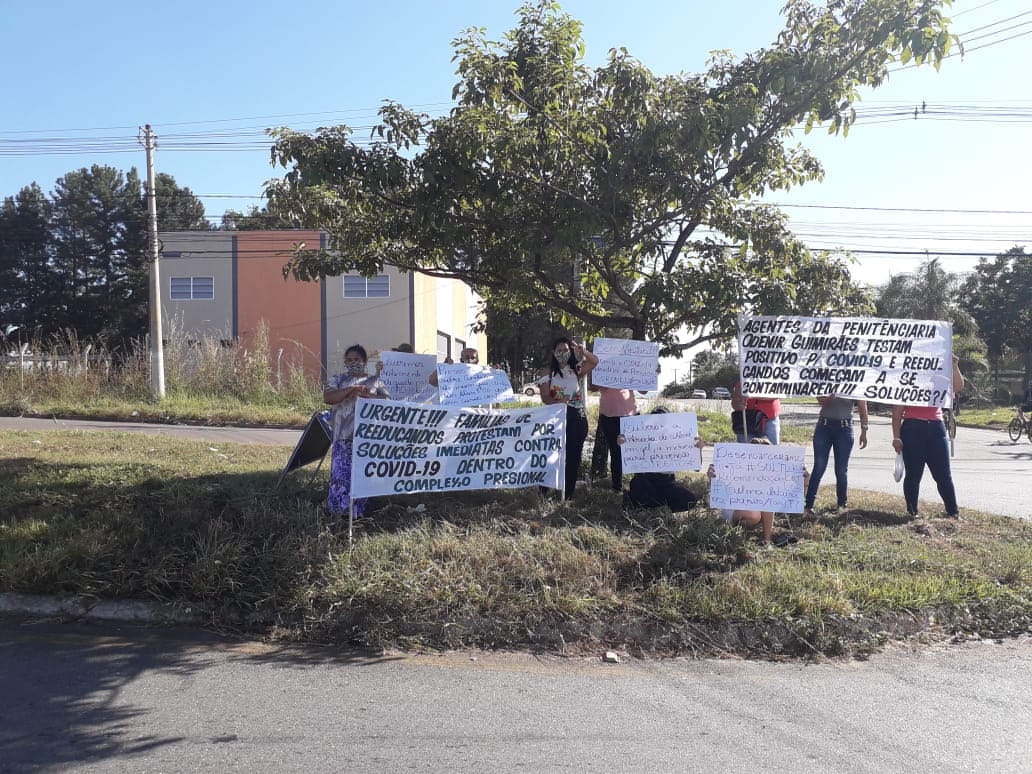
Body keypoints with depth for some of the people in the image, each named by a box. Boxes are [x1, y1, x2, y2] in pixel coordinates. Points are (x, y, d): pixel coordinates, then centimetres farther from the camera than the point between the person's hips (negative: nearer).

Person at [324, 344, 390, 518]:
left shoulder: (375, 381, 13)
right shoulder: (339, 379, 13)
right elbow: (328, 397, -4)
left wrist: (365, 394, -14)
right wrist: (351, 389, -16)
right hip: (344, 436, 0)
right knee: (341, 473, -8)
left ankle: (357, 512, 8)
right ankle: (338, 509, 2)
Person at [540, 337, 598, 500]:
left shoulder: (576, 370, 10)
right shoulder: (549, 373, 4)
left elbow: (595, 361, 1)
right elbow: (545, 397, -5)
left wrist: (581, 350, -10)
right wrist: (558, 401, -25)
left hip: (578, 417, 2)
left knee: (574, 455, 5)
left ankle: (568, 494, 14)